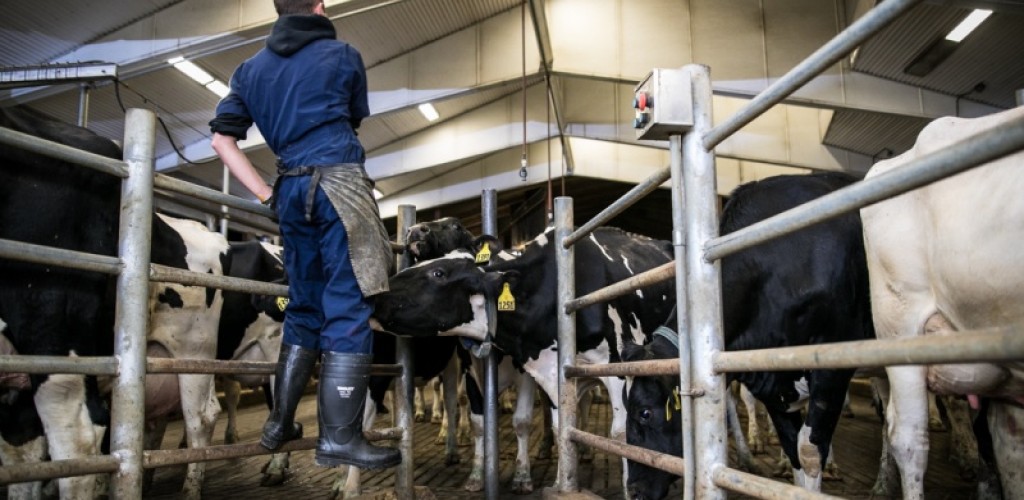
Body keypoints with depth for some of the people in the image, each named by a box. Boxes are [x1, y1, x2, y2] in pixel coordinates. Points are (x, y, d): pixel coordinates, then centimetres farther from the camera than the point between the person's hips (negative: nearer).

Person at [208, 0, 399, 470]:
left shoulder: (251, 68, 18)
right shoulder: (343, 55, 9)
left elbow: (222, 139, 11)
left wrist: (266, 194, 11)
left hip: (291, 188, 5)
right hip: (339, 181, -5)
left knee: (304, 307, 16)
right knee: (349, 308, -7)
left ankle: (280, 423, 20)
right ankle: (338, 436, -9)